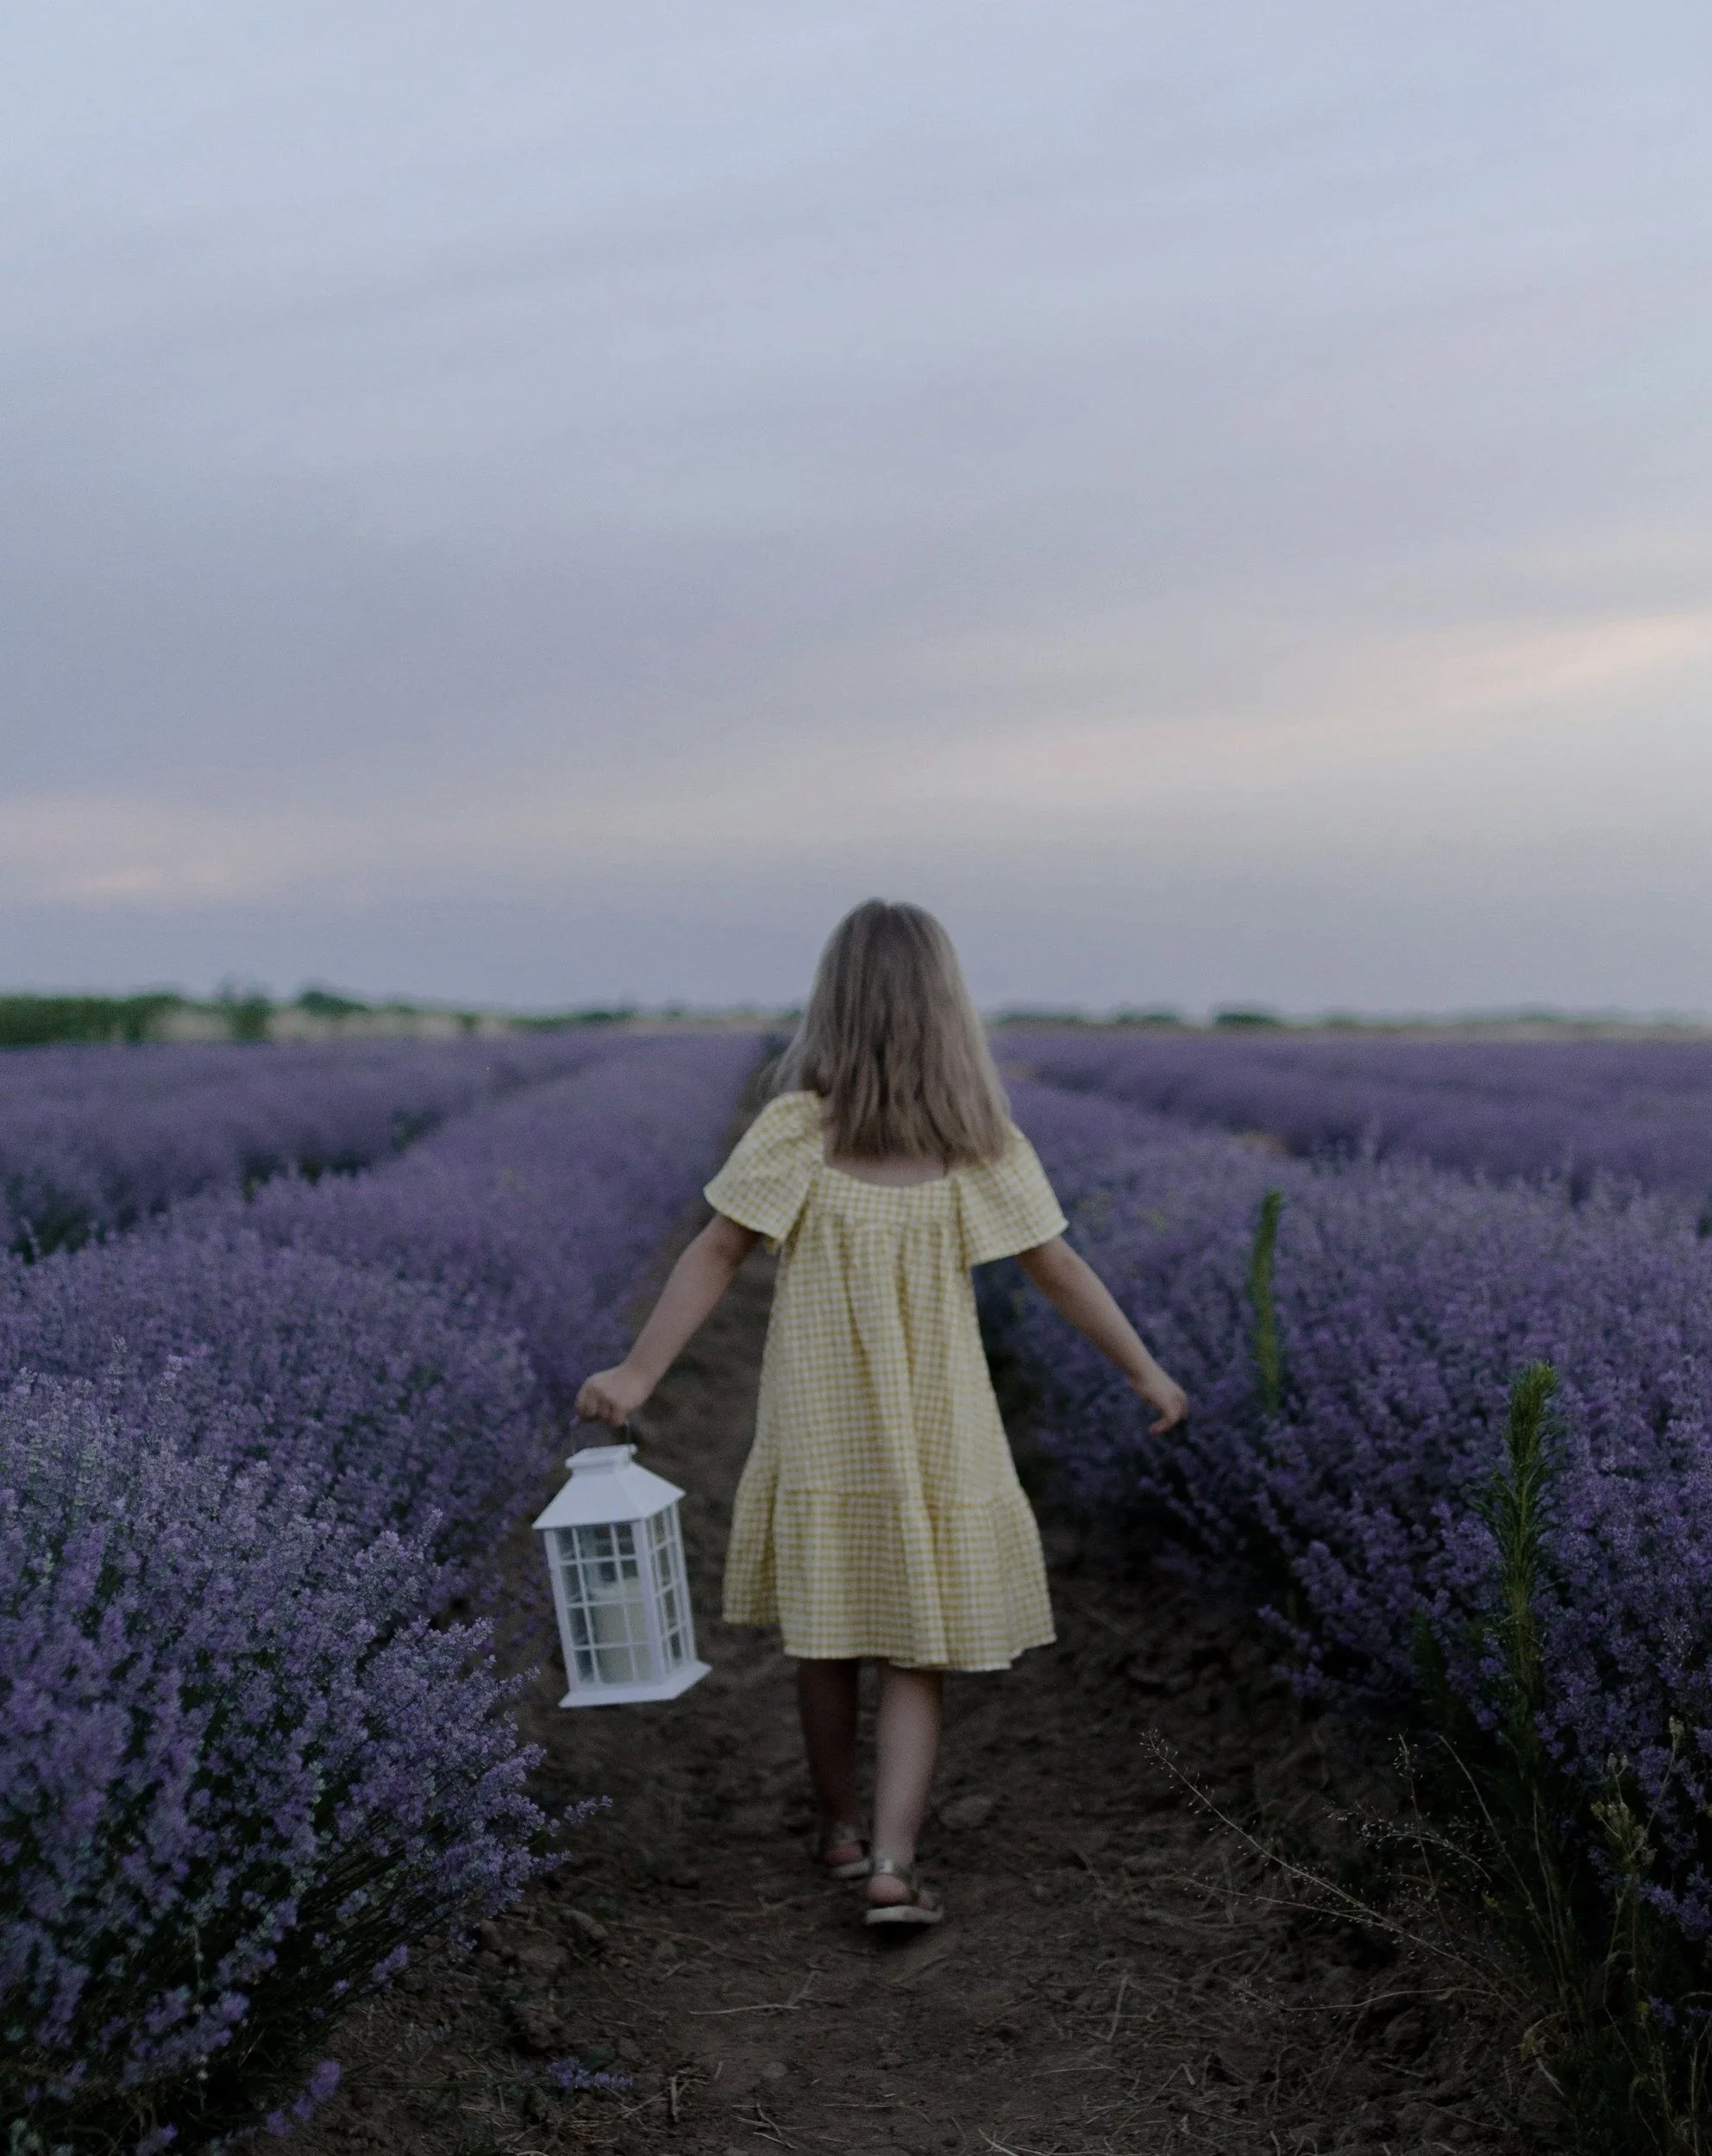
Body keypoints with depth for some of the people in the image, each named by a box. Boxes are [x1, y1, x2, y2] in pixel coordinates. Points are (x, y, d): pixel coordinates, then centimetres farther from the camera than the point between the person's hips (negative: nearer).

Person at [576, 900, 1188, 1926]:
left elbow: (716, 1254, -11)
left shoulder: (797, 1129, -9)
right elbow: (1059, 1269, 0)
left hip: (821, 1431, 0)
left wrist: (637, 1373, -8)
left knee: (827, 1633, 16)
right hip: (939, 1437, 0)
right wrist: (1147, 1372, 10)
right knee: (918, 1653, 9)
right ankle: (893, 1861, -2)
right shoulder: (981, 1143, -5)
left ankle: (843, 1830, 31)